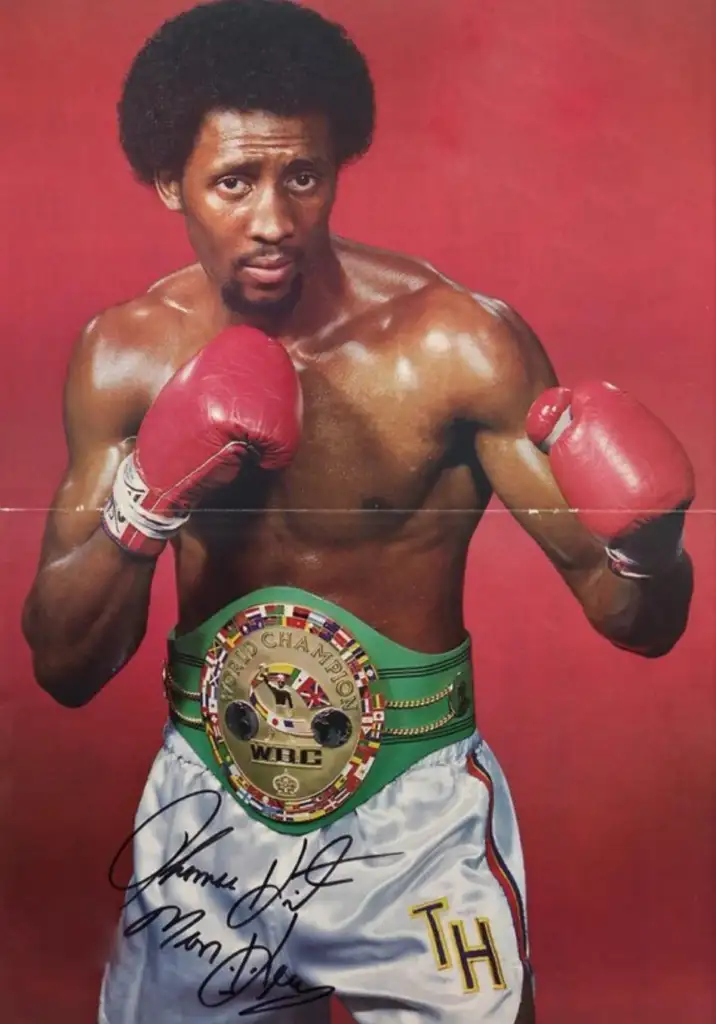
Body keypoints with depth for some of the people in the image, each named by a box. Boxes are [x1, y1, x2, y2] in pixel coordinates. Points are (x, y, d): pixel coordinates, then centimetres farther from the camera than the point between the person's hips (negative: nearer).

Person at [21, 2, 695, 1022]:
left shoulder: (459, 345, -18)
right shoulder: (125, 354, -8)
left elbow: (640, 625, -13)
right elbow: (63, 668, -6)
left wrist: (644, 546, -36)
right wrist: (145, 504, -24)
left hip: (415, 820, -3)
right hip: (205, 817, 4)